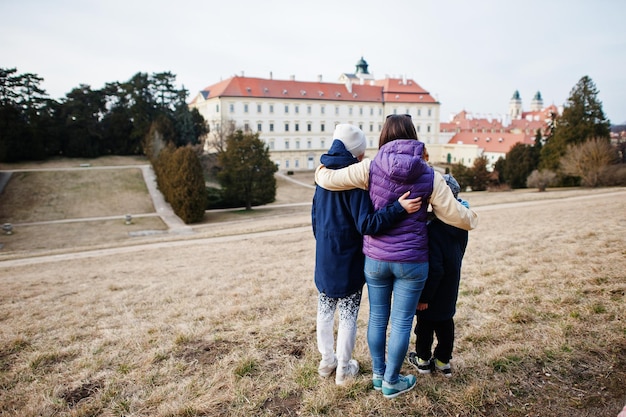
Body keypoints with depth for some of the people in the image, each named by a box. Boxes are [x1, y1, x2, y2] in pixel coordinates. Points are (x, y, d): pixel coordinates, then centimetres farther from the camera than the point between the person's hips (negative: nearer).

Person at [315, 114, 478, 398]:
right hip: (412, 261, -1)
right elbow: (454, 215, -3)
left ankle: (378, 375, 35)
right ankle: (391, 382, 27)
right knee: (402, 322, 12)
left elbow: (328, 179, -6)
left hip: (375, 258, 2)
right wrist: (472, 218, 20)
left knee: (377, 318, 17)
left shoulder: (371, 168, -7)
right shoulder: (429, 176, -6)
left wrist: (321, 171, 18)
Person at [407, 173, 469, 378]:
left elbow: (434, 267, -28)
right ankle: (443, 361, 33)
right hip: (451, 287, 7)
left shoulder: (434, 228, -28)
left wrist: (424, 297, -19)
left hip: (434, 288, -7)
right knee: (445, 322, 19)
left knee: (425, 323, 13)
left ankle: (423, 359, 30)